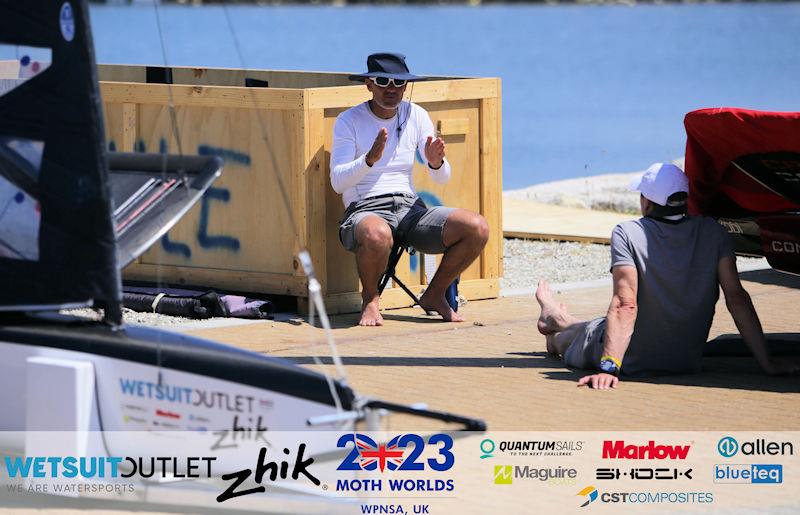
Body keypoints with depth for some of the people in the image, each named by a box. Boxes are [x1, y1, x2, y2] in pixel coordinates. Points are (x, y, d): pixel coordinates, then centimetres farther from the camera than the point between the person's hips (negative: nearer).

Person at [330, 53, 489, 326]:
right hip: (365, 211, -5)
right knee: (378, 235, -43)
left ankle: (434, 295, 3)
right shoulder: (349, 121, -3)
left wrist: (436, 163, -17)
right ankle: (370, 298, -11)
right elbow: (337, 182, -14)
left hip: (410, 208, 5)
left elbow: (442, 179, 8)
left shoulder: (416, 116, 8)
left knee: (478, 228, -19)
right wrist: (370, 159, -31)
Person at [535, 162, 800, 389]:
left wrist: (608, 368, -33)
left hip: (632, 363, -4)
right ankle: (559, 320, 63)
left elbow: (626, 305, -28)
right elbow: (736, 297, -13)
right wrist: (767, 362, -12)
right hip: (687, 364, 4)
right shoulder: (712, 232, -9)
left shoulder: (627, 234, -19)